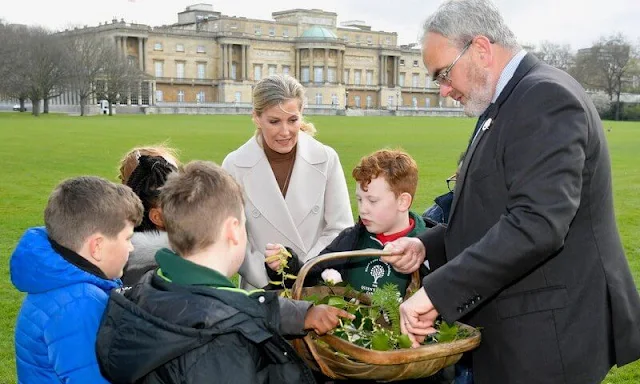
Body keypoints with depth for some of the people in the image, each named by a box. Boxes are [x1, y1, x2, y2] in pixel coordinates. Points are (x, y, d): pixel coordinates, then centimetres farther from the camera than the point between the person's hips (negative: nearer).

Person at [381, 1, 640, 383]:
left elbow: (537, 224, -29)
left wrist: (436, 292, -27)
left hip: (549, 339, -9)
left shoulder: (545, 96, -18)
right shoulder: (509, 103, 13)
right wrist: (427, 246, 3)